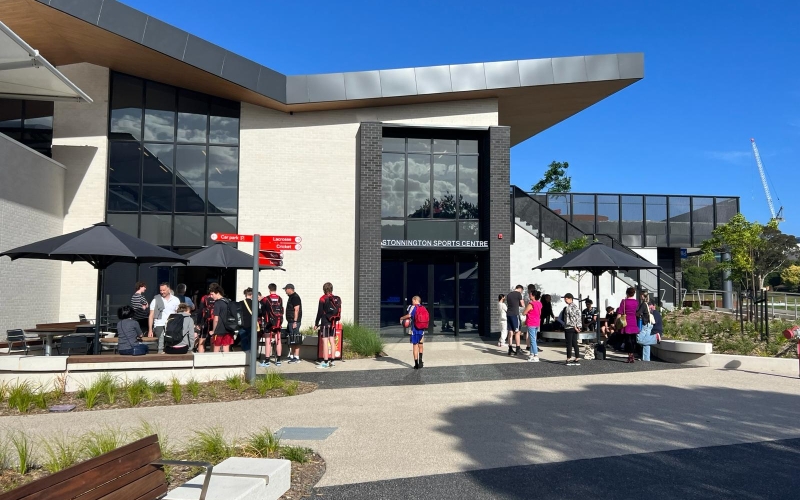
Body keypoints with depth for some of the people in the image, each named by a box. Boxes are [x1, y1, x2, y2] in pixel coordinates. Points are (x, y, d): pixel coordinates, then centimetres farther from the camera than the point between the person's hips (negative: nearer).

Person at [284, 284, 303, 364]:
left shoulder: (295, 297, -13)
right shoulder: (291, 297, 18)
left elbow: (296, 310, -19)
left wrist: (295, 322, -23)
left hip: (294, 322, -10)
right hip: (290, 321, 10)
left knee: (295, 341, -8)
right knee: (291, 341, 14)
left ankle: (296, 357, -7)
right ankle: (291, 356, 21)